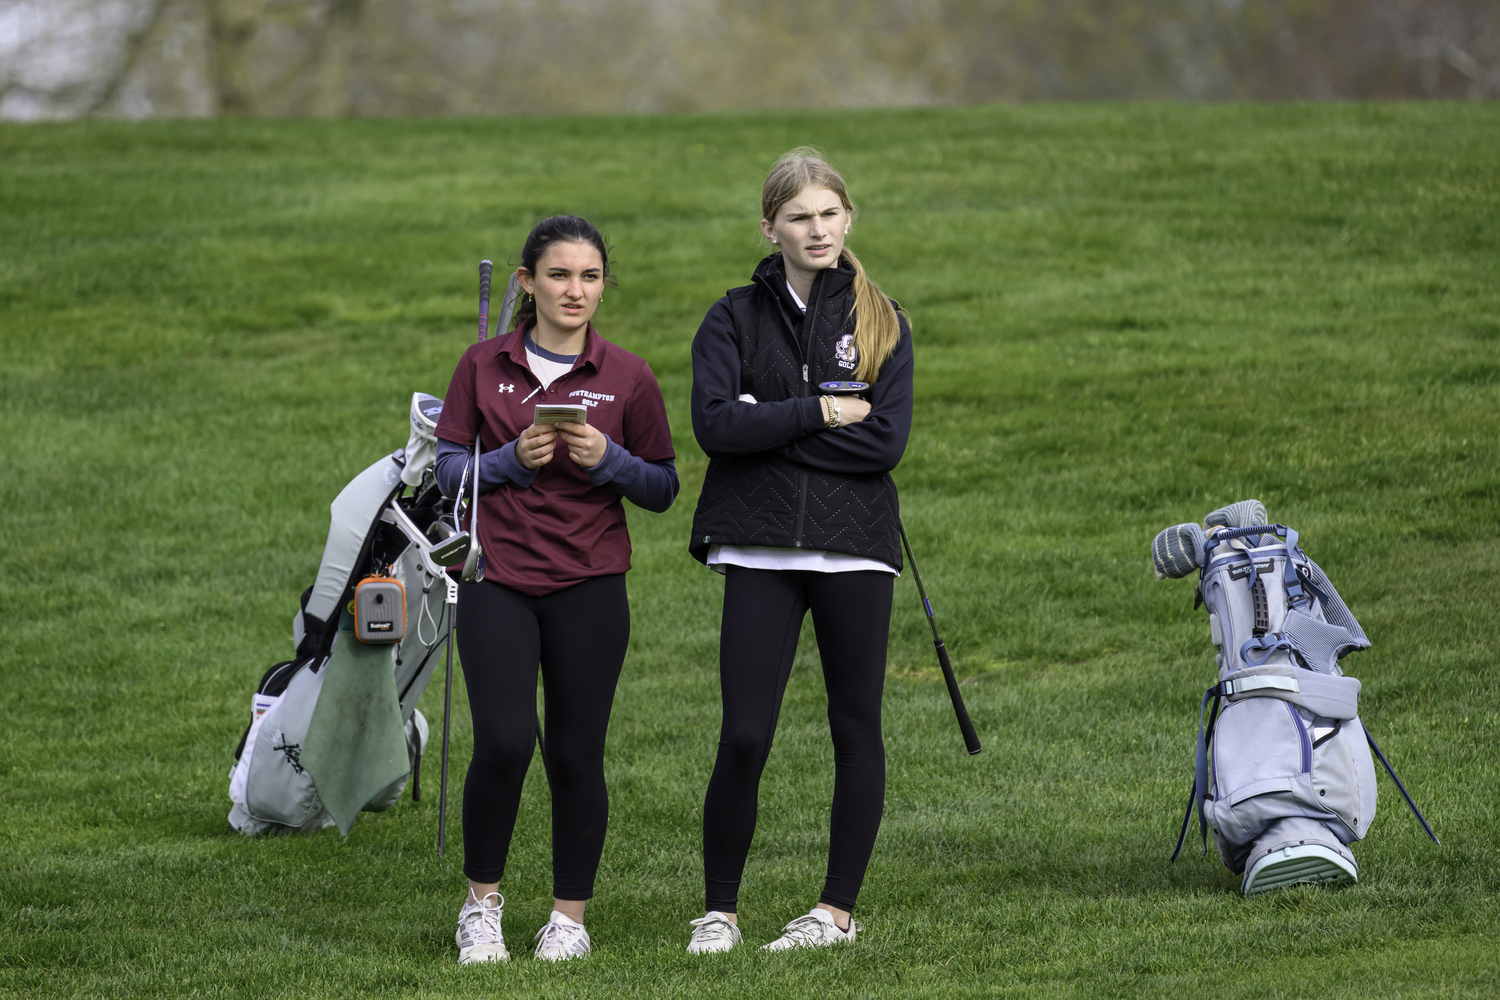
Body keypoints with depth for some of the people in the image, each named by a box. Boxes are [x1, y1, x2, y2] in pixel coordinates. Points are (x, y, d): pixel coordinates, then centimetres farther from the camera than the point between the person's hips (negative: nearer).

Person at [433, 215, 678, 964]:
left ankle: (570, 916, 14)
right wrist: (512, 461, -12)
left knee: (577, 754, 2)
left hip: (589, 586, 0)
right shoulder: (483, 367, 3)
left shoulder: (628, 378, 2)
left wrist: (608, 461, -13)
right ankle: (482, 901, 7)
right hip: (497, 580, 0)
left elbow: (662, 489, 6)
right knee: (503, 742, -12)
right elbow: (447, 472, 5)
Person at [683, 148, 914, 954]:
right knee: (744, 737, -7)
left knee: (856, 729, 4)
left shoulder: (881, 322, 7)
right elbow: (715, 425, -9)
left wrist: (769, 424, -10)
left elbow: (886, 441, -7)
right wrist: (819, 414, -13)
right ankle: (718, 910, 5)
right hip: (762, 552, -1)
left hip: (855, 551, 1)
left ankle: (839, 909, 13)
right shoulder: (736, 318, 6)